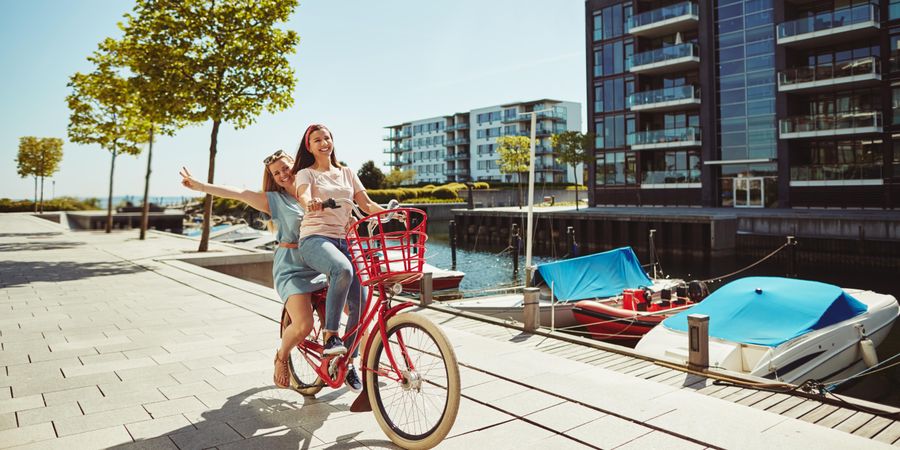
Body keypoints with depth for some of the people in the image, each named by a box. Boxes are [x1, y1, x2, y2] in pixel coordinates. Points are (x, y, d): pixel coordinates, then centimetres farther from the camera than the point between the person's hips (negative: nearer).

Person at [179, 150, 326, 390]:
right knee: (303, 325, -20)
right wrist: (201, 186, -13)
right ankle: (281, 357, 14)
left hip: (319, 264, 4)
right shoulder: (274, 199, 3)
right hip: (291, 267, -4)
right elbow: (237, 193, -6)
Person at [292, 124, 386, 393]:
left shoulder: (347, 173, 21)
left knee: (359, 304, -9)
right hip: (315, 239, -4)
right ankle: (330, 337, -24)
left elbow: (366, 204, 12)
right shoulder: (306, 173, 8)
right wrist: (311, 203, -39)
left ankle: (349, 364, 10)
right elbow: (303, 196, -15)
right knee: (343, 270, -38)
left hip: (343, 240, 5)